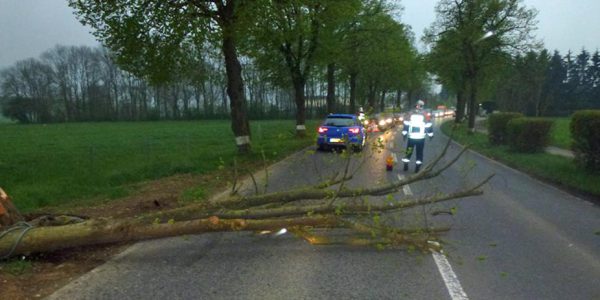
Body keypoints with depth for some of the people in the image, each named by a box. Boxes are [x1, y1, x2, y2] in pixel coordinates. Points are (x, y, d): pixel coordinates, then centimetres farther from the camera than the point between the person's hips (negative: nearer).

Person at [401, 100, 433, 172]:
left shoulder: (411, 114, 1)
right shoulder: (424, 115, -4)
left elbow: (406, 125, 4)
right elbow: (428, 126, 0)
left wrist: (404, 133, 11)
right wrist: (430, 134, 11)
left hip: (411, 137, 1)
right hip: (421, 138, -1)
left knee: (409, 151, 13)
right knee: (419, 153, 7)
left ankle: (406, 166, 15)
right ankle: (417, 167, 5)